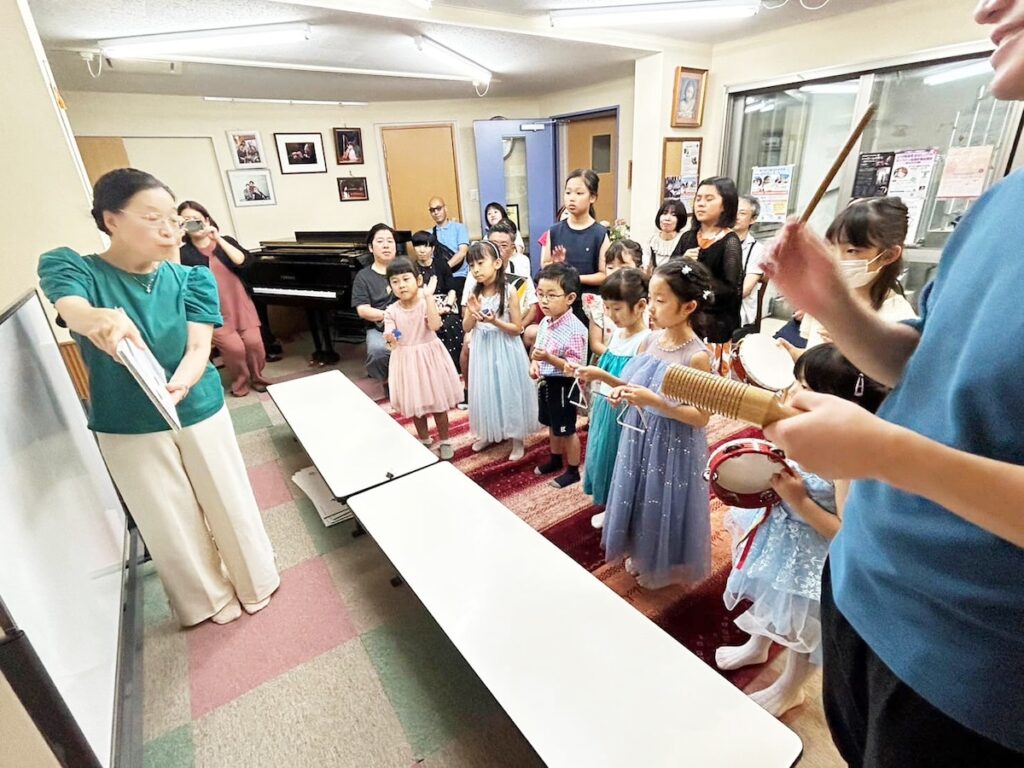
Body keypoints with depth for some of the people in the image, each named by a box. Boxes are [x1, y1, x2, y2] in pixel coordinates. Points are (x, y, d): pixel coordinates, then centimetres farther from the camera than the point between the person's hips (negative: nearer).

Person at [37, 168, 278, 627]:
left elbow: (199, 347, -16)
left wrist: (180, 383, -38)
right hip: (127, 426, 0)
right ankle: (210, 598, 39)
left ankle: (254, 583, 40)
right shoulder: (72, 267, -10)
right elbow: (72, 310, -32)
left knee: (229, 505, 13)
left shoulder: (190, 278, -6)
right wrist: (102, 319, -56)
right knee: (172, 523, 13)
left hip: (199, 410, 1)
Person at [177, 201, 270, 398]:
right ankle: (239, 382, 15)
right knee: (234, 347, -11)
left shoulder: (226, 241, 7)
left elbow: (243, 261, -10)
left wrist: (218, 239, -14)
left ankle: (257, 377, 21)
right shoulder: (184, 252, 1)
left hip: (240, 304, 2)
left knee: (254, 342, -5)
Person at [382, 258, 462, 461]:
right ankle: (425, 440, 36)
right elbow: (390, 339, -9)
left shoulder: (426, 303, -12)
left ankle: (444, 441, 28)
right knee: (415, 404, 15)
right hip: (406, 359, 2)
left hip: (429, 356, -2)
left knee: (438, 402, 9)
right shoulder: (391, 311, -6)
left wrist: (428, 296, -28)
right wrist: (390, 339, -33)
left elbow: (434, 325, -29)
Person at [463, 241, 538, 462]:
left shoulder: (509, 291, -13)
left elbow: (518, 329, -11)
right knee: (486, 391, 15)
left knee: (509, 391, 6)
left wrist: (495, 321, -24)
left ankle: (518, 438, 22)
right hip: (483, 350, 5)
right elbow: (466, 328, 4)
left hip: (505, 350, -4)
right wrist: (472, 313, -15)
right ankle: (488, 434, 35)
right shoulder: (475, 293, 1)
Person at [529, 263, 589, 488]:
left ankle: (573, 470, 27)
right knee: (552, 425, 24)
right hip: (546, 382, 8)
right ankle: (555, 459, 45)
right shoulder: (545, 322, 0)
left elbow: (576, 366, -25)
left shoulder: (575, 329, -25)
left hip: (563, 385, -8)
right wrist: (534, 364, -5)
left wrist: (549, 358, -34)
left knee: (567, 429, 9)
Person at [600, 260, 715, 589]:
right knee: (639, 498, 22)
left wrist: (655, 402, -30)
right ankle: (641, 555, 47)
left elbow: (701, 417, -20)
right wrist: (621, 388, -11)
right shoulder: (651, 340, -3)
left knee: (664, 505, 13)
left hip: (674, 447, -6)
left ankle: (663, 566, 39)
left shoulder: (697, 356, -22)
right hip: (640, 437, 7)